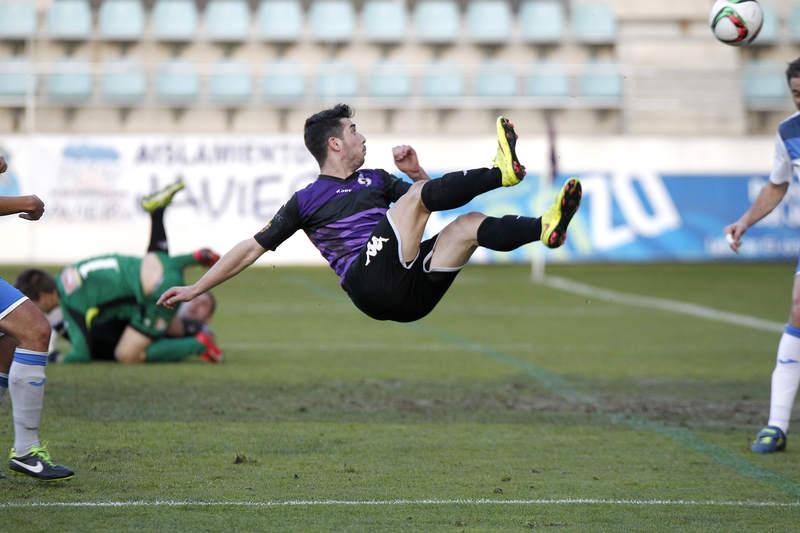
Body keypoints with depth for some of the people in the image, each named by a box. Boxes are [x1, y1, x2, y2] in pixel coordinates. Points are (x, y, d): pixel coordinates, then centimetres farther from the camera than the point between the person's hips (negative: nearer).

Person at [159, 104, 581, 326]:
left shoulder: (375, 179, 28)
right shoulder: (306, 201, 13)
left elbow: (433, 197, 29)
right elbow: (253, 248, 13)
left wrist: (415, 172, 7)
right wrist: (197, 288, 7)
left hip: (412, 293, 5)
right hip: (370, 283, -5)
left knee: (469, 224, -12)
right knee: (416, 195, -17)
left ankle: (545, 229, -30)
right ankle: (502, 172, -20)